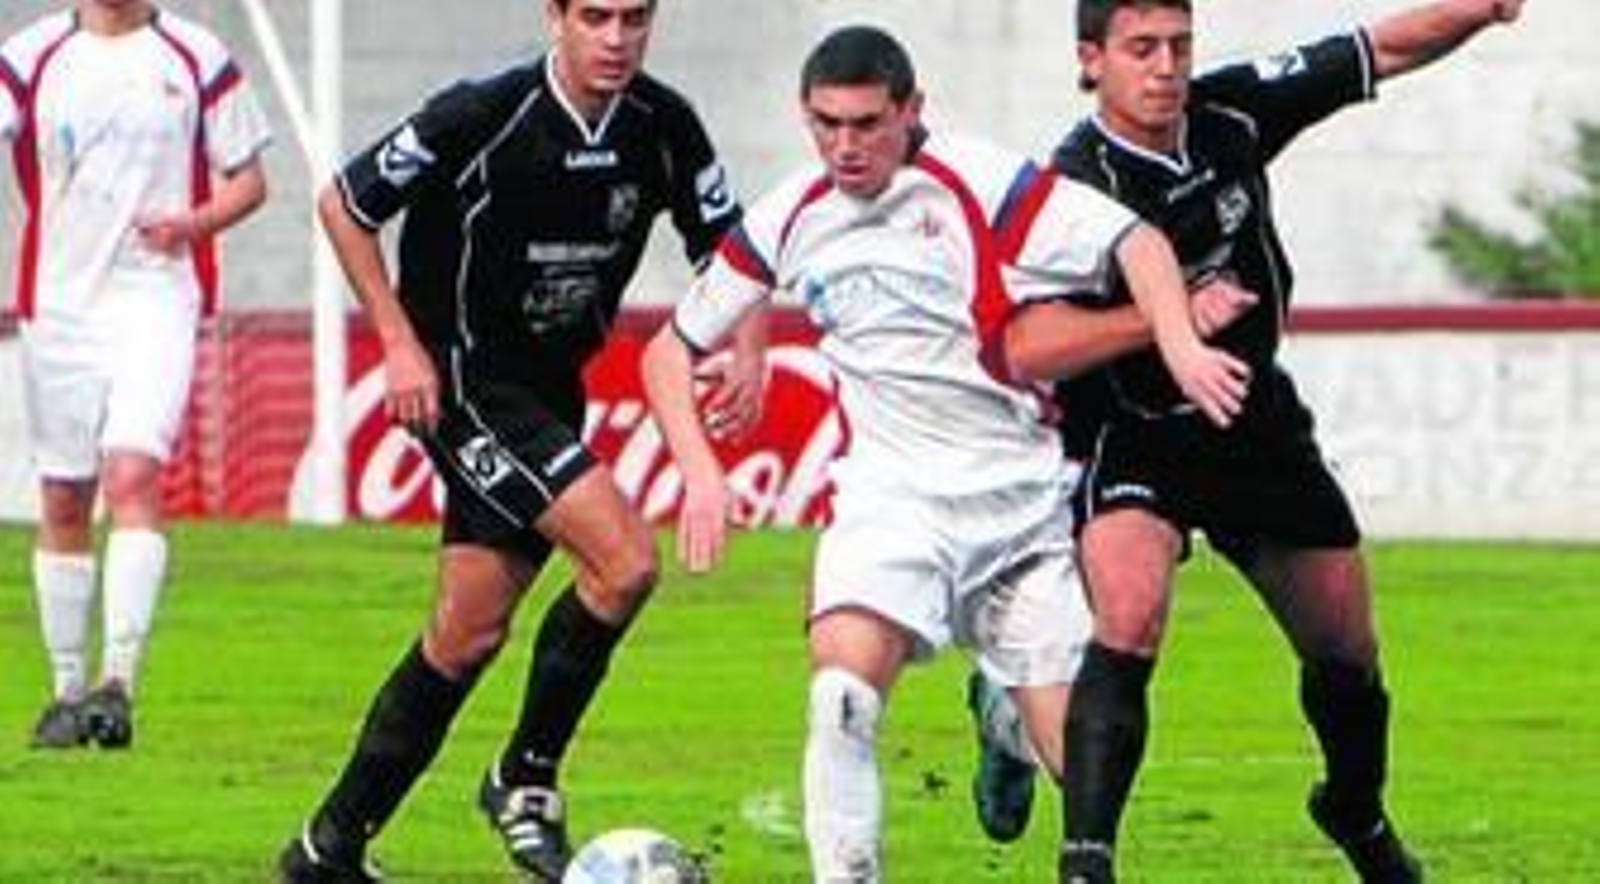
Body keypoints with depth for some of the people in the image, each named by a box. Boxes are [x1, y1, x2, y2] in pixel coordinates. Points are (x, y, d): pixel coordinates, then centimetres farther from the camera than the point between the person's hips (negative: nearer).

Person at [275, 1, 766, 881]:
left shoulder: (663, 127, -4)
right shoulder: (482, 117, -19)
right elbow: (343, 204, -7)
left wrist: (747, 350, -9)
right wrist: (400, 342, -12)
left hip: (551, 394, 6)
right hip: (465, 385, -6)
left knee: (469, 631, 7)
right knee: (623, 559, -20)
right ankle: (526, 779, -4)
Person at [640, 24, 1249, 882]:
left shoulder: (975, 184, -10)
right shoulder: (790, 219, 2)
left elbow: (1133, 241, -16)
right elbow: (673, 349, 12)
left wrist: (1180, 345, -33)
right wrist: (700, 471, -2)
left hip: (1015, 486, -1)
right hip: (889, 490, 1)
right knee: (843, 682, -28)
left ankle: (1005, 711, 36)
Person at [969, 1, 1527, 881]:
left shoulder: (1232, 112, -9)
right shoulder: (1075, 188, -24)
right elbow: (1027, 353, -34)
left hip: (1258, 422, 5)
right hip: (1131, 438, -5)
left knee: (1346, 653, 14)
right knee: (1129, 616, -31)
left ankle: (1357, 812, 43)